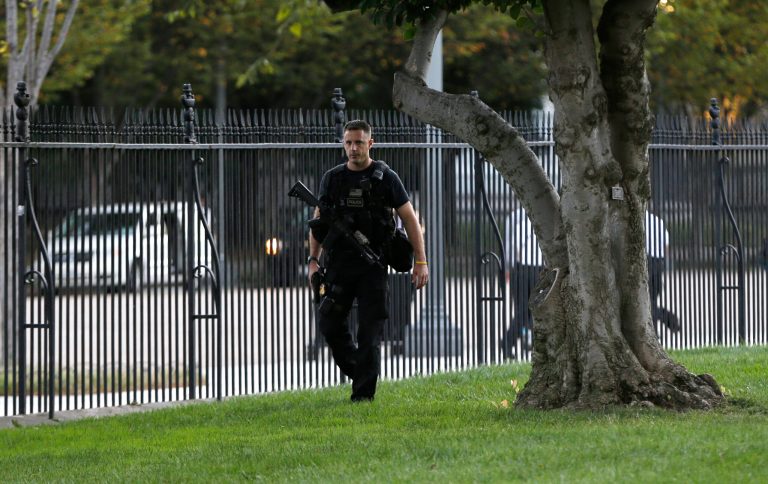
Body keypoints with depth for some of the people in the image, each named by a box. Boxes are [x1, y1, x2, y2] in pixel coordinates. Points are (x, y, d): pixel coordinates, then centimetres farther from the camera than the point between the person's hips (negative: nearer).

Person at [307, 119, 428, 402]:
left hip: (373, 265, -3)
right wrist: (313, 260, 5)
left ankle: (363, 392, -1)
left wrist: (421, 262, -6)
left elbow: (410, 219, 0)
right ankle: (355, 370, 22)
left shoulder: (386, 178, -1)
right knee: (329, 322, -2)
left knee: (370, 331, -5)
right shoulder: (332, 179, 8)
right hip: (339, 265, 3)